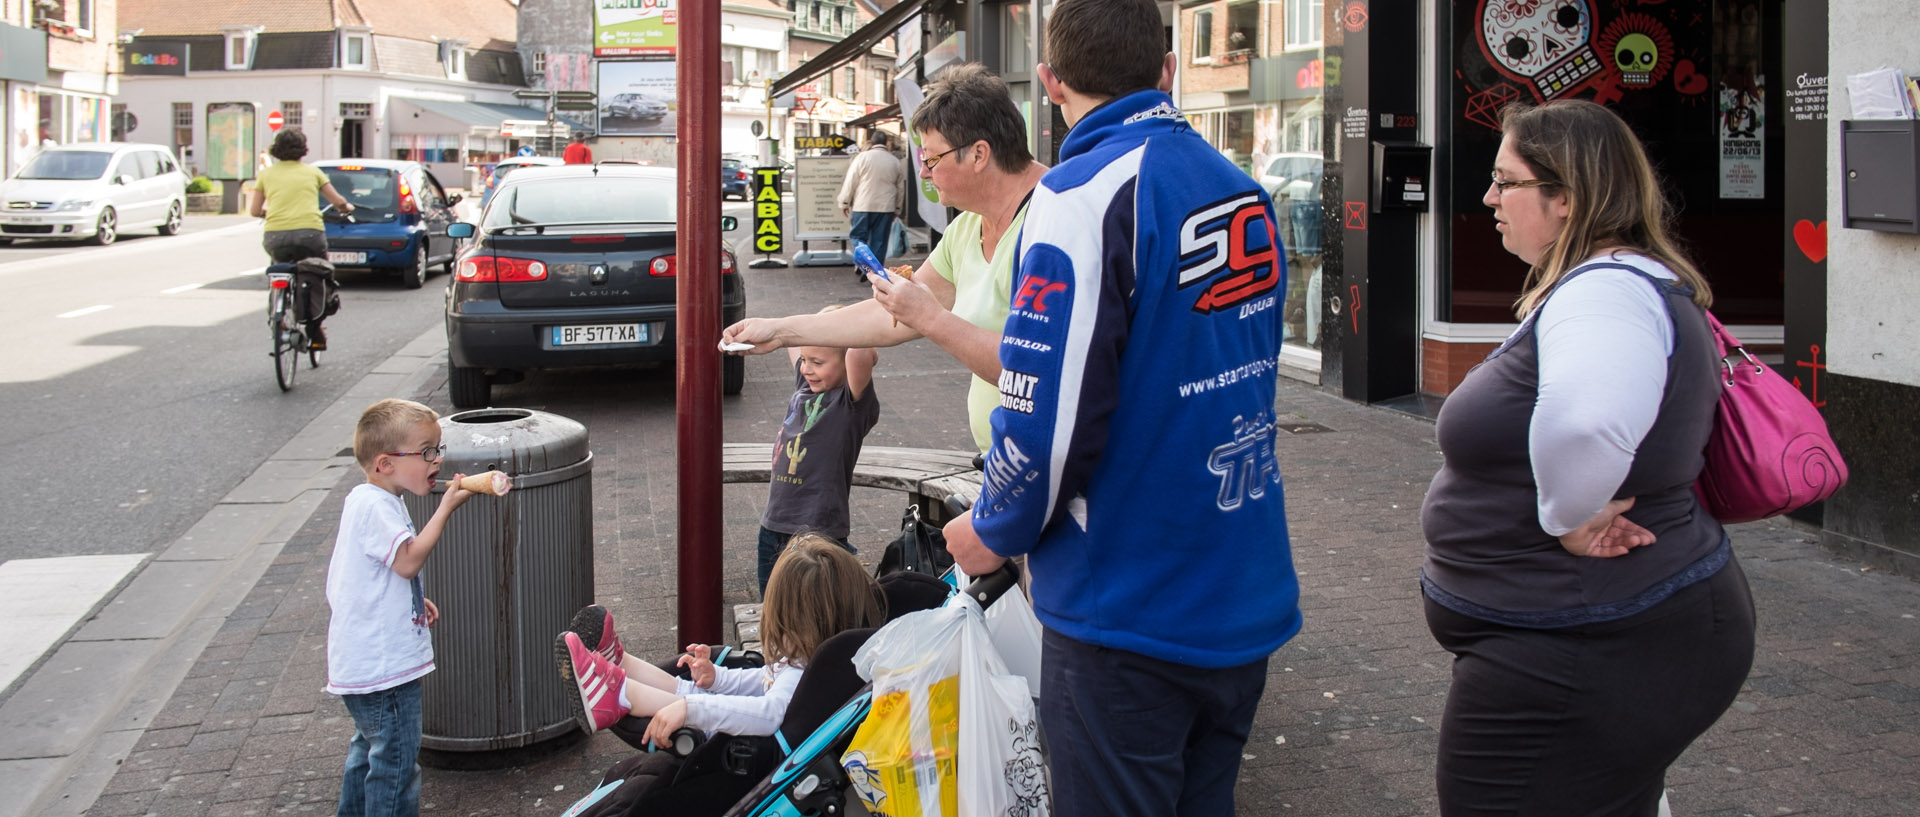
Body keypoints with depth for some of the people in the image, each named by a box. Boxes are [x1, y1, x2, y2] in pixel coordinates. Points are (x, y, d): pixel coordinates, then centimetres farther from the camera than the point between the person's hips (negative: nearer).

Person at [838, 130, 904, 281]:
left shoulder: (863, 157, -4)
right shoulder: (895, 161, 6)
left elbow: (851, 182, -3)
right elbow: (899, 187, 13)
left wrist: (844, 202, 6)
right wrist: (897, 209, 23)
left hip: (863, 205, -2)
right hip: (886, 207, 2)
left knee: (859, 235, 8)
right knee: (880, 240, 6)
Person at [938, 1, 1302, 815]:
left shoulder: (1087, 191, -18)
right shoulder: (1242, 190, 6)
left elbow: (1050, 414, -22)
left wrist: (994, 532, -4)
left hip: (1130, 618, -7)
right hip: (1245, 601, 7)